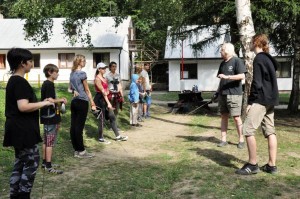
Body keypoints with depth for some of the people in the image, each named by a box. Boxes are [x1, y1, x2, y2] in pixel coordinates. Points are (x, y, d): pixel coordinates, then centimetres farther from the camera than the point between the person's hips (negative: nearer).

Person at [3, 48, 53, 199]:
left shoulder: (13, 81, 14)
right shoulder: (20, 82, -18)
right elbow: (23, 107, -27)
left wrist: (40, 103, 16)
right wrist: (44, 103, -15)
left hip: (18, 129, 10)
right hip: (22, 130, -10)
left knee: (20, 163, 14)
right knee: (32, 162, -3)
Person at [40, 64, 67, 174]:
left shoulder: (46, 84, 14)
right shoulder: (49, 84, -15)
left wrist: (59, 101, 9)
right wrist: (61, 100, -10)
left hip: (48, 117, 10)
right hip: (50, 117, -10)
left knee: (46, 141, 16)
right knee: (50, 142, -5)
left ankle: (44, 162, 24)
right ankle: (48, 166, -1)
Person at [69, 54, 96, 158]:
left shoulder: (72, 73, 13)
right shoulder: (82, 73, -10)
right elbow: (87, 90, -8)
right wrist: (92, 103, -4)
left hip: (74, 101, 8)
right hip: (82, 101, -8)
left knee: (73, 126, 6)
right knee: (79, 127, -5)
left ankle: (76, 150, 13)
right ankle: (81, 151, 2)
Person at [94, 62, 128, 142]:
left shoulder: (104, 78, 14)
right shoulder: (97, 79, -14)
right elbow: (102, 91, -20)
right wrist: (108, 103, -23)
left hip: (105, 99, 9)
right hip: (100, 99, -9)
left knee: (112, 117, 9)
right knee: (102, 119, 0)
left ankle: (118, 136, 15)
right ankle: (101, 138, 12)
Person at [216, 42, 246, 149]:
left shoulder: (237, 61, -5)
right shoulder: (222, 63, 16)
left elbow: (242, 76, -15)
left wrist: (226, 77, -20)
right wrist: (218, 90, 11)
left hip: (234, 94, -7)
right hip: (222, 94, 7)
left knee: (236, 117, -3)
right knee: (224, 116, 7)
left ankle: (241, 140, 7)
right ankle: (223, 140, 11)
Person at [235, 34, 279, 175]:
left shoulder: (258, 59, -10)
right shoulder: (268, 59, 19)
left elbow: (257, 83, -16)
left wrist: (250, 101, -13)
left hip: (261, 99, -10)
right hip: (270, 100, 10)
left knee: (248, 130, -8)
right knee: (270, 131, 8)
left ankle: (252, 165, -5)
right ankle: (271, 165, 10)